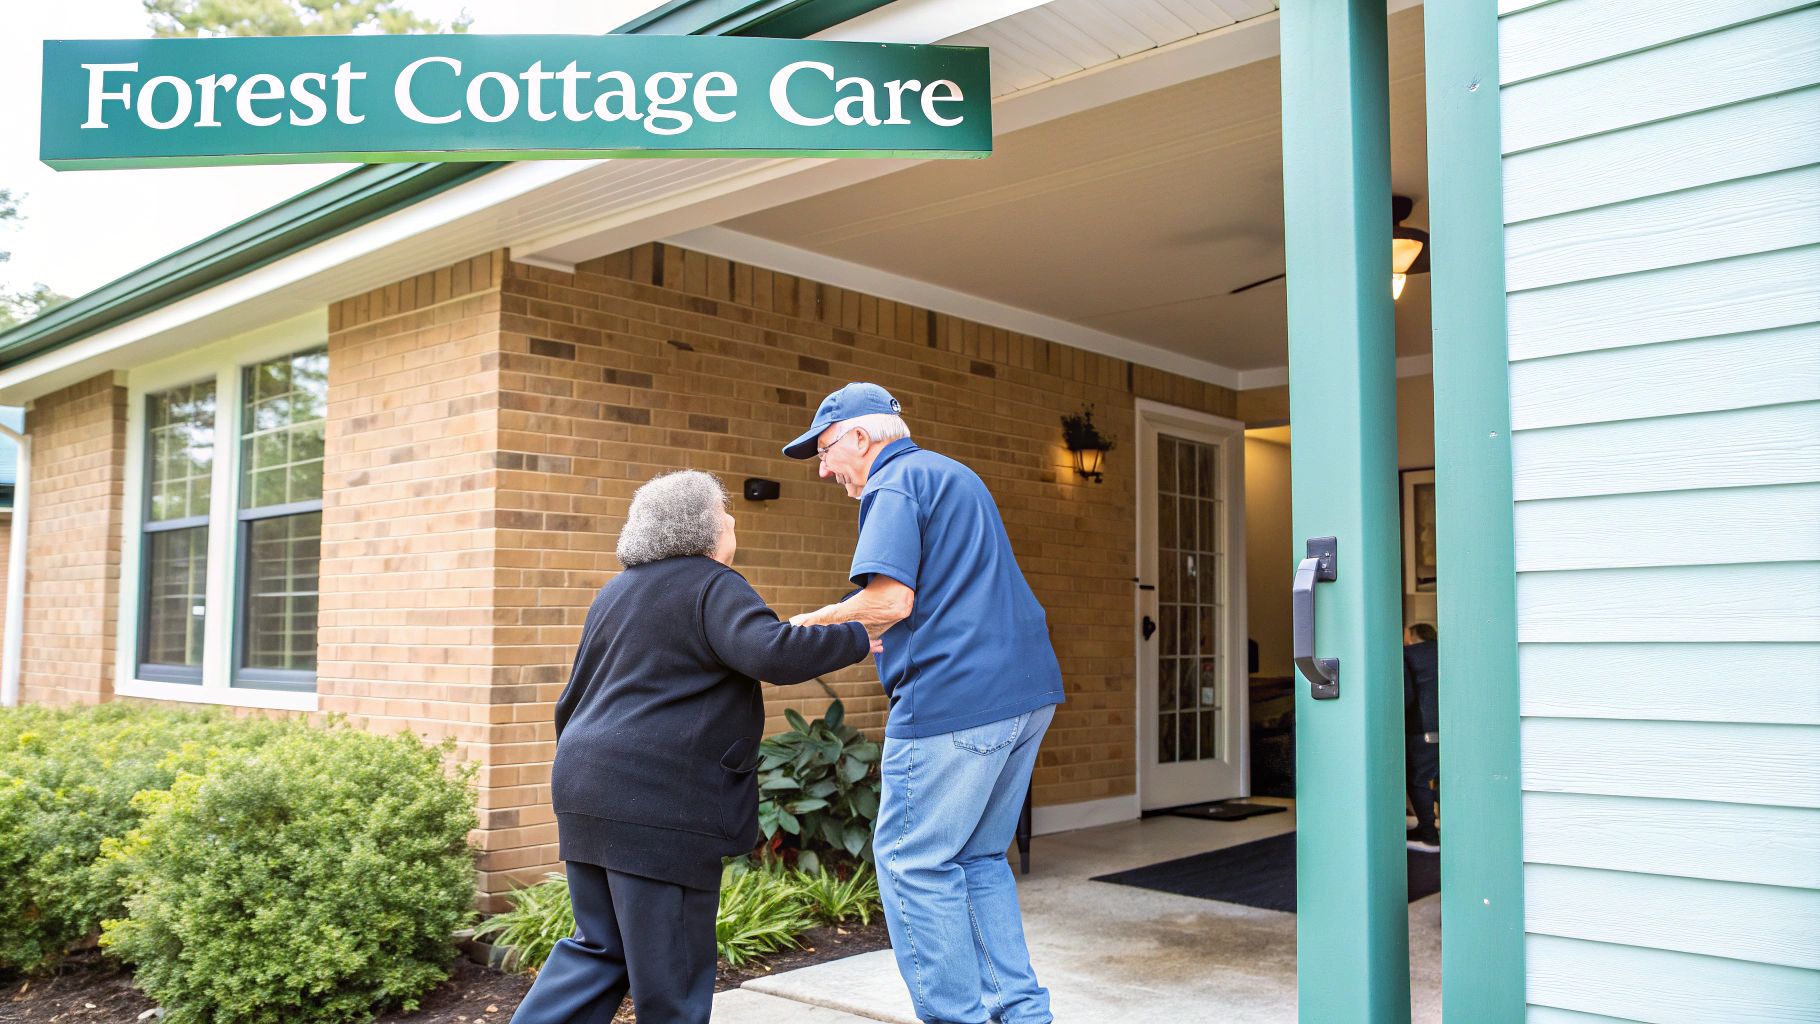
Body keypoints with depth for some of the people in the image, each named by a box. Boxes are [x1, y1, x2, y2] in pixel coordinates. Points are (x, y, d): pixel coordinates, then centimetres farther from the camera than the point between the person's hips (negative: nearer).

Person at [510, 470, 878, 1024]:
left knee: (599, 947, 18)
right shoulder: (714, 587, -6)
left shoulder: (616, 591, 20)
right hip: (659, 806, -8)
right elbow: (774, 654, -23)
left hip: (588, 792, 8)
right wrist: (856, 638, -10)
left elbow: (574, 697, 23)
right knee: (671, 968, 3)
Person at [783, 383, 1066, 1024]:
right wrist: (849, 626, 23)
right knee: (979, 857, 17)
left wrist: (815, 623, -4)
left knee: (912, 862, 1)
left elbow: (890, 600, -20)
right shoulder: (955, 476, 23)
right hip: (1027, 689, 10)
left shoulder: (894, 485, -7)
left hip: (953, 700, -10)